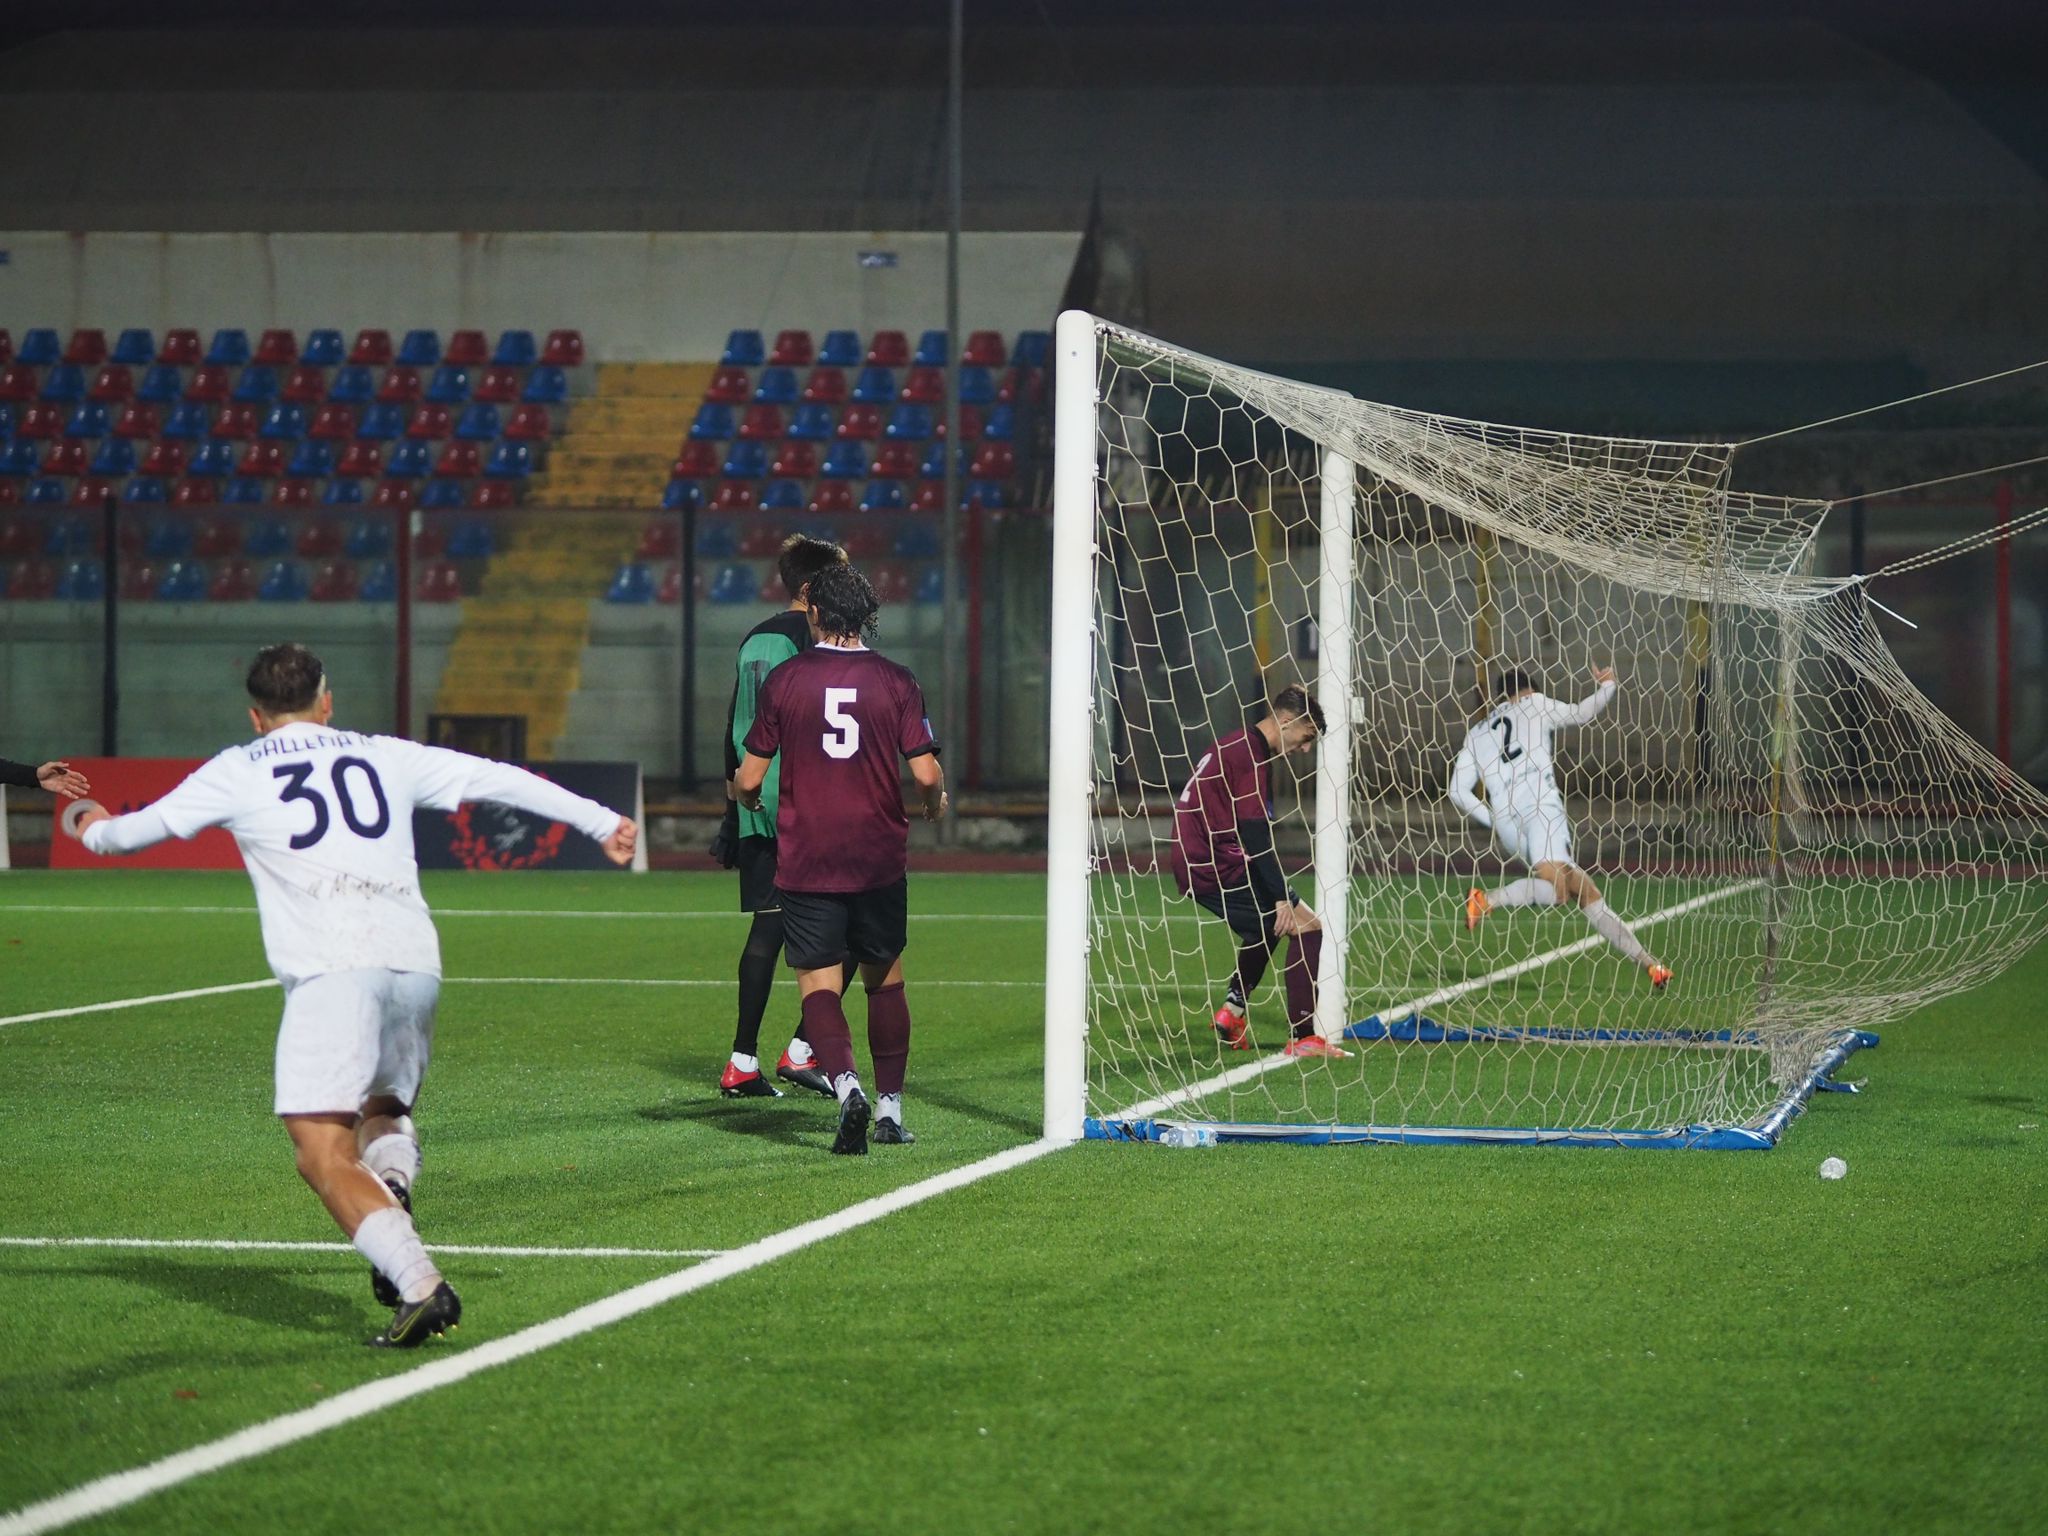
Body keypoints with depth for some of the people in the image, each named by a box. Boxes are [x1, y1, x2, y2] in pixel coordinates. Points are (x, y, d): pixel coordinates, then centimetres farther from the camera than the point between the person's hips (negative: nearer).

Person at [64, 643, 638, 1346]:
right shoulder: (385, 758, 21)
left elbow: (142, 827, 27)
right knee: (386, 1112, 26)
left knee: (324, 1157, -7)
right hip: (416, 957, 4)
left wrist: (97, 831, 50)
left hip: (331, 970, -4)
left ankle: (422, 1285, -27)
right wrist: (598, 820, 35)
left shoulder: (236, 773, 15)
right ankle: (392, 1184, -9)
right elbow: (496, 779, 25)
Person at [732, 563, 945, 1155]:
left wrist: (744, 794, 23)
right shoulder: (896, 681, -3)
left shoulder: (784, 680, -4)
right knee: (885, 981, 17)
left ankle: (846, 1083, -26)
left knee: (818, 984, -1)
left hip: (805, 862, -1)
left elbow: (749, 779, -2)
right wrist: (936, 802, 16)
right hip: (880, 862, 2)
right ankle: (890, 1108, 19)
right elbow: (926, 773, -7)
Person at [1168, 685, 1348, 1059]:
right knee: (1307, 926, -9)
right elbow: (1256, 836, -20)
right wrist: (1283, 898, -21)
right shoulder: (1251, 756, -14)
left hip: (1192, 863, 10)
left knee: (1268, 925, 30)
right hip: (1217, 868, -10)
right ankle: (1302, 1038, -12)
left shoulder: (1234, 746, 18)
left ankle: (1232, 1012, 30)